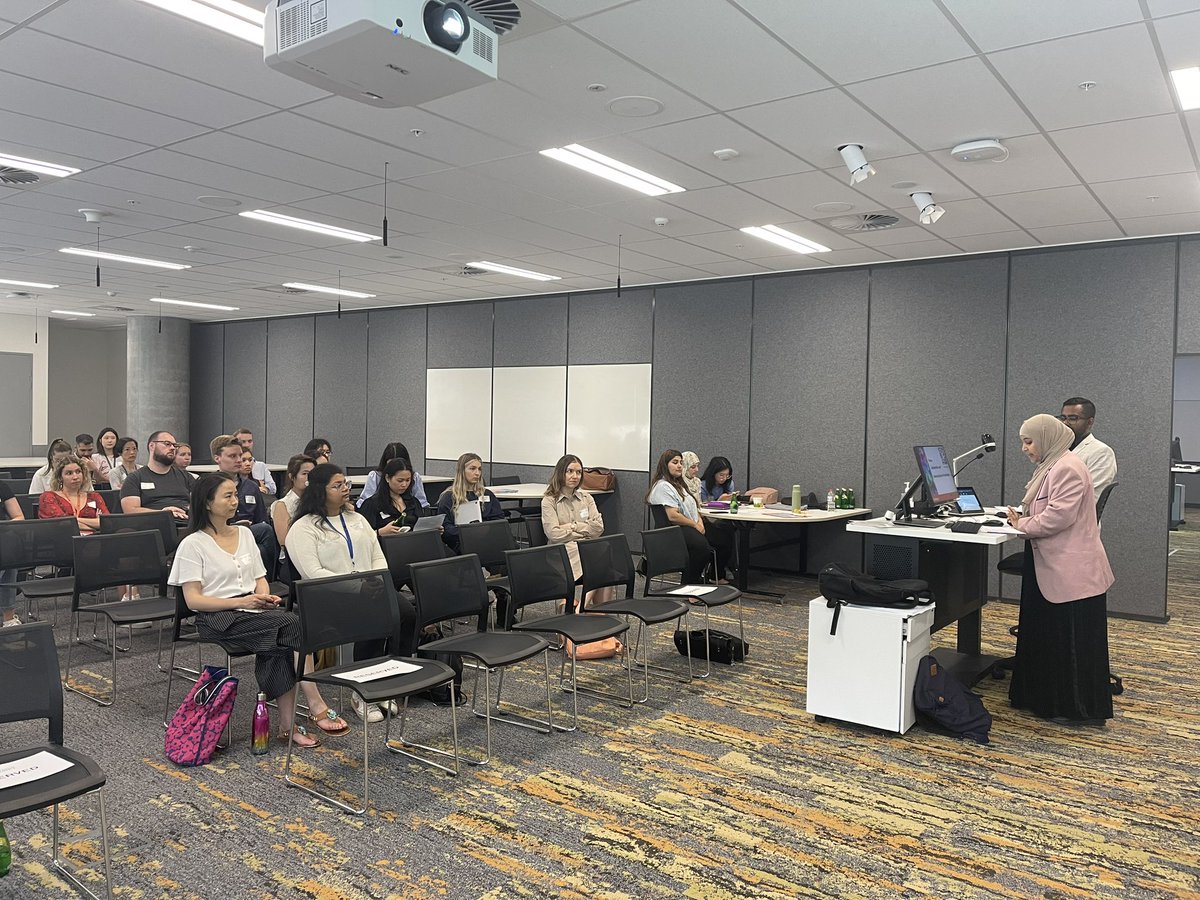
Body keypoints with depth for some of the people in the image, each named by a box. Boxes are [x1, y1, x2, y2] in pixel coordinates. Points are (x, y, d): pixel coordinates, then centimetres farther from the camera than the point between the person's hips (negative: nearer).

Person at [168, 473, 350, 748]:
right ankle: (317, 708, -26)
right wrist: (241, 602, -18)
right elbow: (193, 600, -8)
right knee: (294, 625, -29)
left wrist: (265, 596, -4)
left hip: (253, 610, 6)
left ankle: (287, 724, -26)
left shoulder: (244, 534, 18)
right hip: (218, 619, -5)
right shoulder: (192, 544, -2)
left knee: (281, 644, -31)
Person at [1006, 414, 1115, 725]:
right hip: (1053, 568, 11)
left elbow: (1059, 515, -24)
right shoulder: (1051, 467, 15)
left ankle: (1080, 709, 10)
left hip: (1072, 573, -11)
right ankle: (1047, 697, 28)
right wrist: (1023, 519, 5)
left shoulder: (1068, 468, -17)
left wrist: (1023, 525, -12)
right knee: (1045, 635, 17)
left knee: (1073, 641, -1)